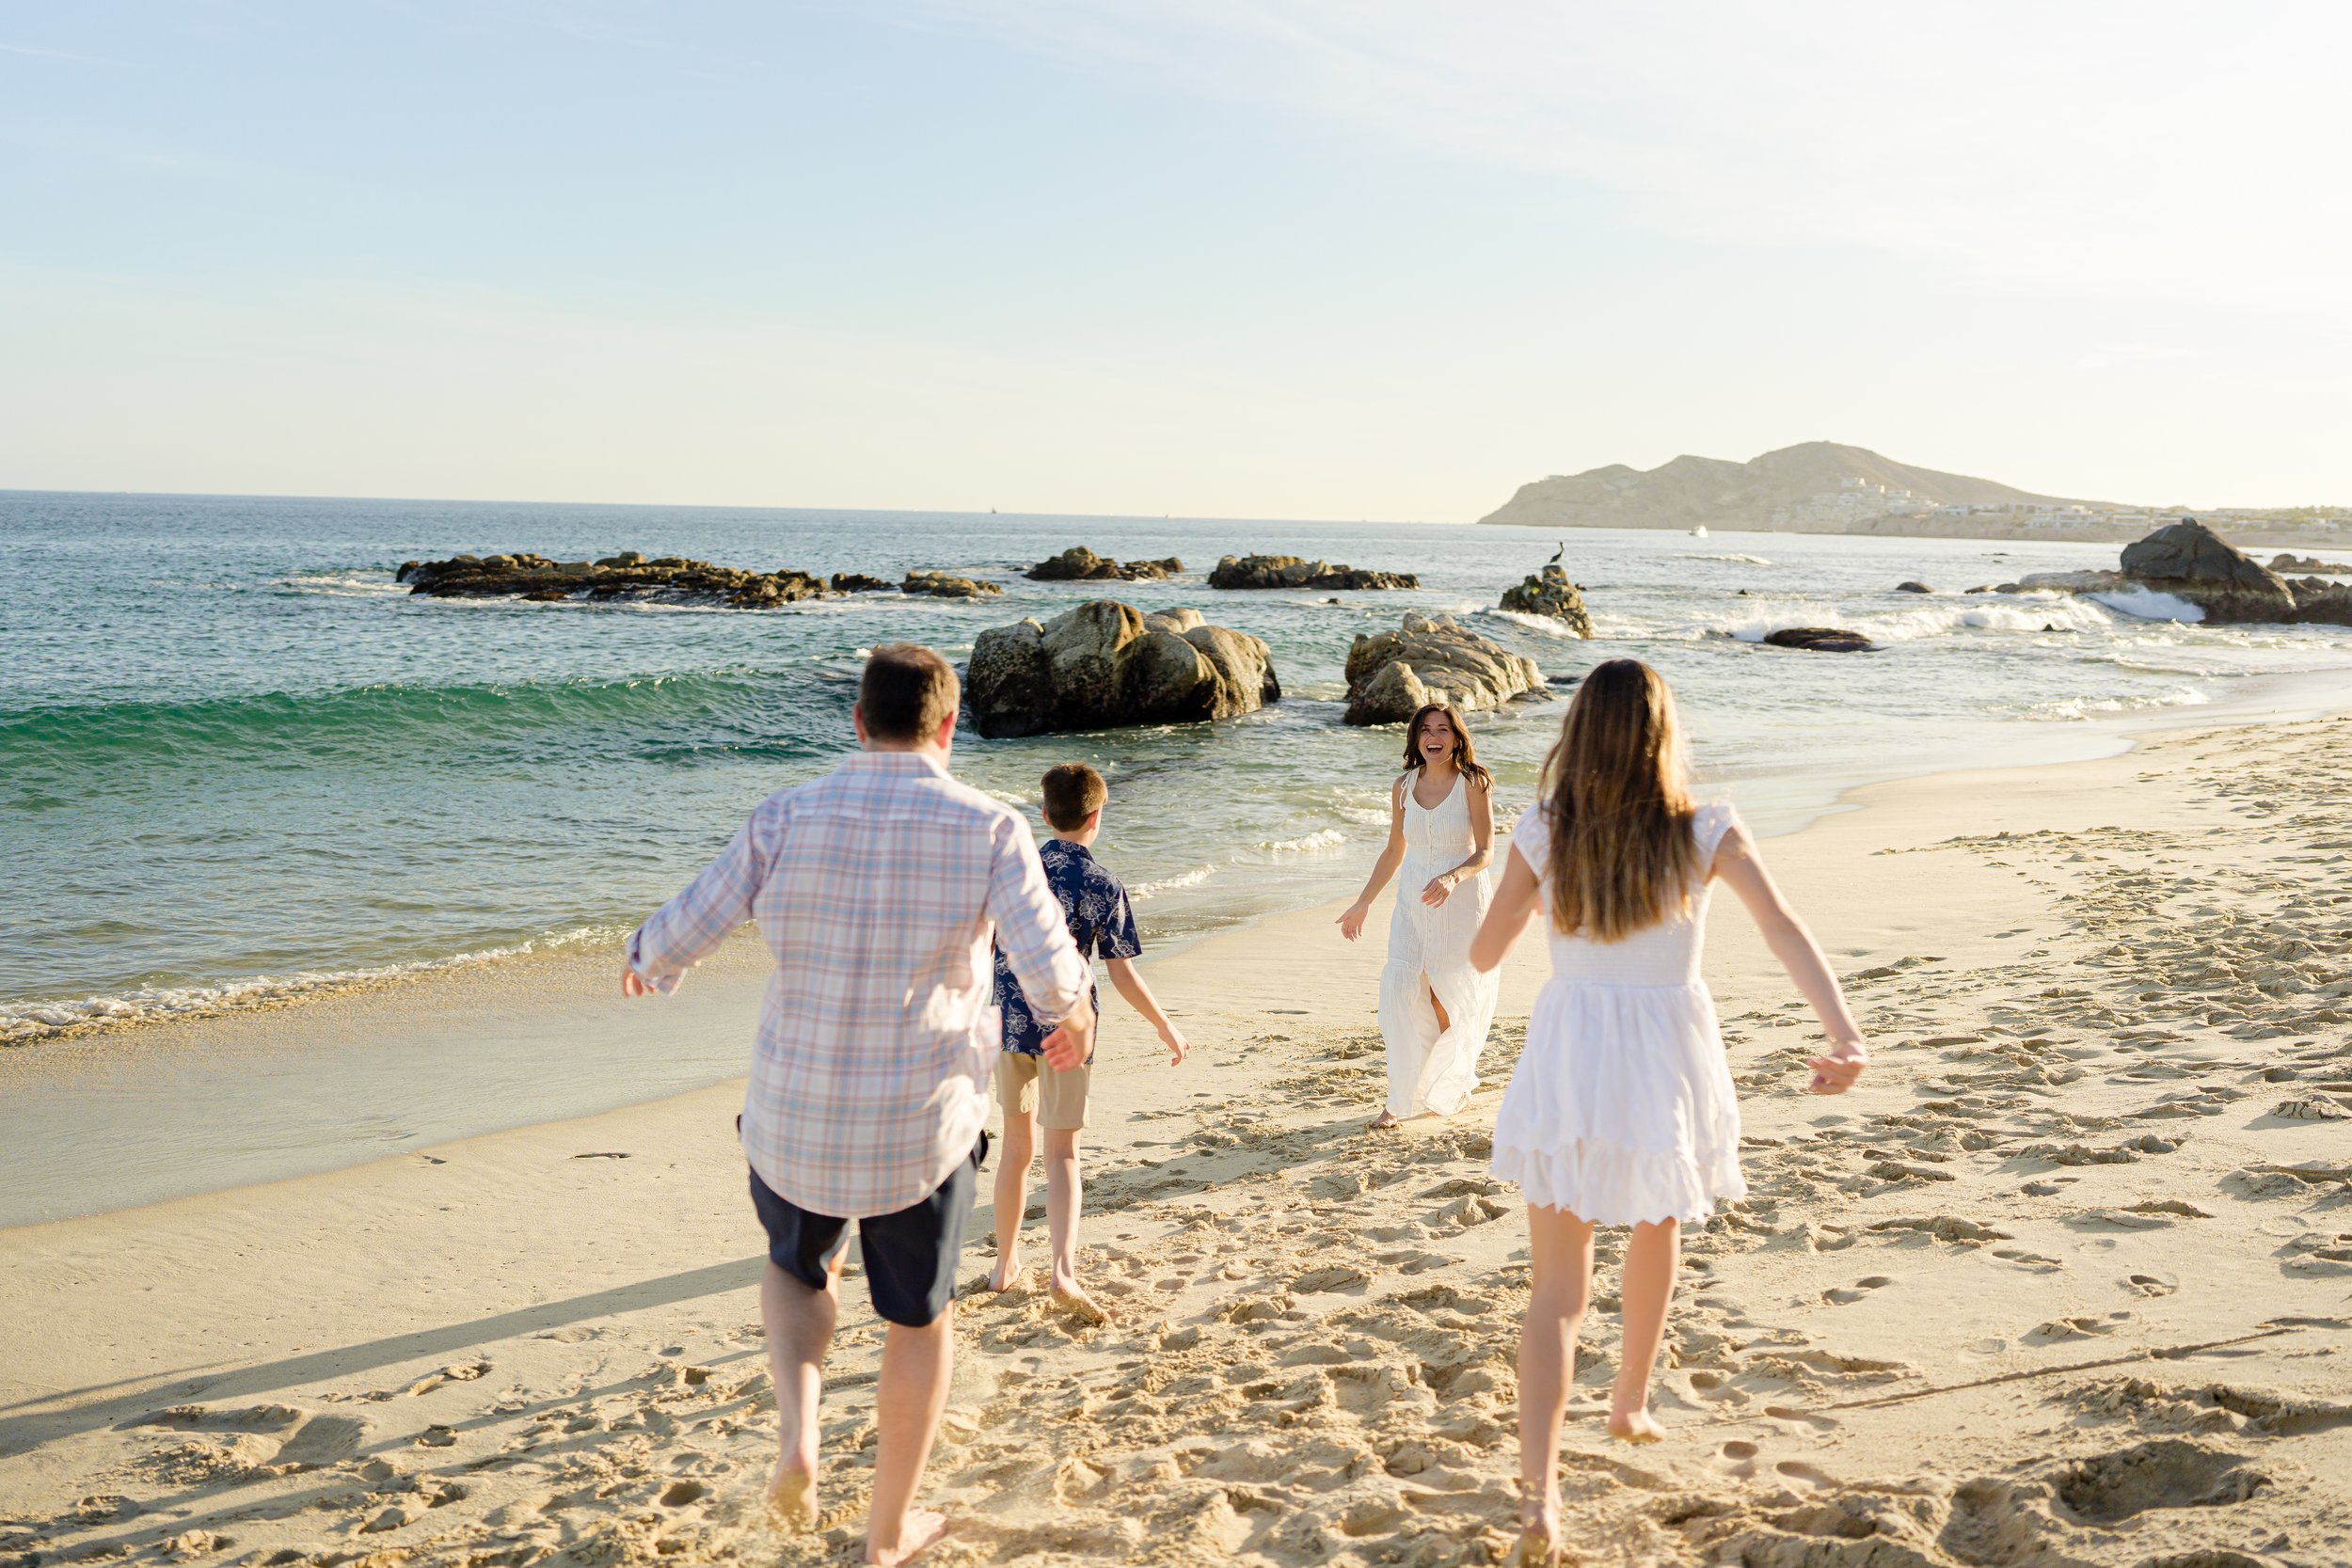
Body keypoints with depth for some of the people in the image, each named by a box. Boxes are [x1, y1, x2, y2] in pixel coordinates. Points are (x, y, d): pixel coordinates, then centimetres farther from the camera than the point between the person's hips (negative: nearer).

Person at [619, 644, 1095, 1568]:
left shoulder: (787, 819, -8)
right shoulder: (987, 830, -13)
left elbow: (685, 932, -1)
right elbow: (1050, 971, -17)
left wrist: (646, 959, 23)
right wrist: (1073, 1013, 7)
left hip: (796, 1118, 2)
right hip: (920, 1127, -1)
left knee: (798, 1271, 31)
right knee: (919, 1319, 21)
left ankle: (796, 1428, 6)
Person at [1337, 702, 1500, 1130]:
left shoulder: (1472, 784, -9)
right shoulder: (1405, 787, 3)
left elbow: (1485, 852, -11)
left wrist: (1453, 878, -30)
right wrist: (1363, 903, 15)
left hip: (1461, 902, -3)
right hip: (1413, 902, 3)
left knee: (1450, 1002, 5)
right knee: (1400, 991, -9)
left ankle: (1451, 1085, 31)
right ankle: (1401, 1099, 1)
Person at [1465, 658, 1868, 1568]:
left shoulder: (1542, 833, -6)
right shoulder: (1707, 834, -7)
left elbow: (1484, 955, 2)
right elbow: (1784, 930, -19)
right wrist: (1843, 1034, -27)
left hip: (1567, 1059, 0)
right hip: (1666, 1058, 1)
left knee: (1558, 1288, 4)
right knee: (1656, 1237, 29)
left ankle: (1538, 1488, -10)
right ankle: (1631, 1405, 47)